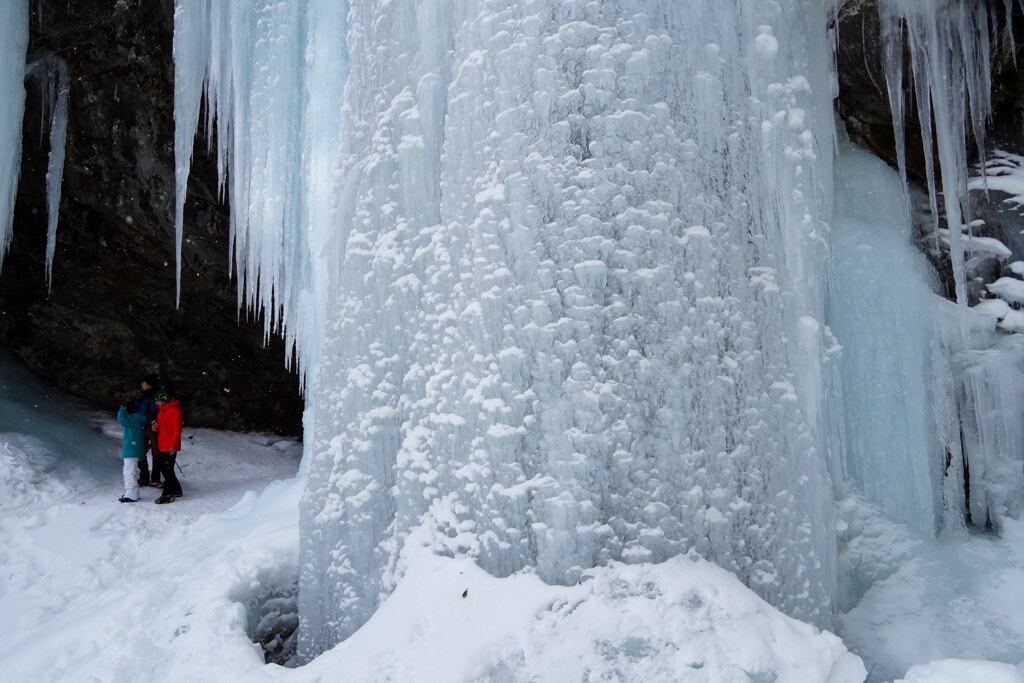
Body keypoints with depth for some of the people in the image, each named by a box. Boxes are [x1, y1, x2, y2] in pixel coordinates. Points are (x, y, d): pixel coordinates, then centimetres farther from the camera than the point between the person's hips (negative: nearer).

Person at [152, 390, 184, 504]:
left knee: (167, 470, -7)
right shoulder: (162, 410, 16)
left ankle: (168, 495, -2)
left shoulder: (174, 410, -15)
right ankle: (176, 490, 26)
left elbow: (177, 429, -18)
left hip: (170, 447, -10)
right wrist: (156, 427, 2)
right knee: (164, 469, 15)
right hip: (162, 446, 10)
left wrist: (174, 445, -22)